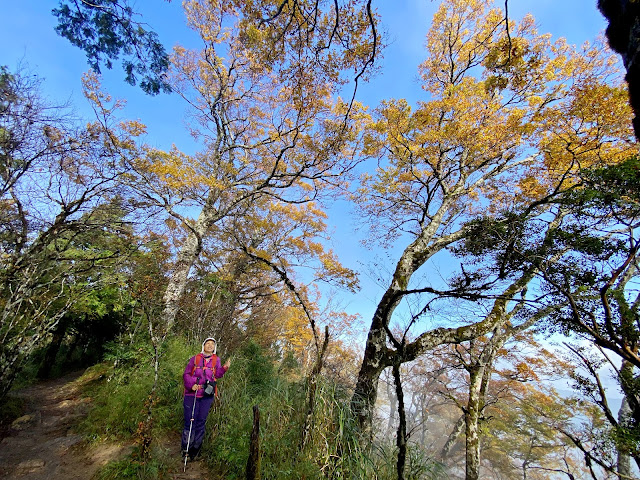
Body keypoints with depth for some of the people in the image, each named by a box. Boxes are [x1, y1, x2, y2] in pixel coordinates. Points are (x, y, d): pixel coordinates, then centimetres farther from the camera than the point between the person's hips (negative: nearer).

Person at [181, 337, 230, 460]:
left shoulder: (216, 360, 7)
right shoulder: (195, 358, 2)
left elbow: (217, 375, 7)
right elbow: (186, 374, 2)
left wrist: (224, 368, -12)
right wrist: (191, 384, -14)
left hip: (207, 395, 2)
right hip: (192, 394, -2)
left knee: (201, 421, 9)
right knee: (190, 421, 0)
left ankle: (196, 448, 22)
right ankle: (186, 449, 14)